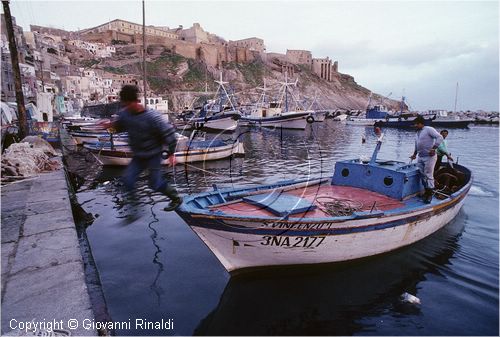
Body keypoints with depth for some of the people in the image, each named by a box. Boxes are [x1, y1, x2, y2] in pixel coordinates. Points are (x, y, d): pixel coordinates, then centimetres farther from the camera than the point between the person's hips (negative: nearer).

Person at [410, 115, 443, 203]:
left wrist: (433, 148, -22)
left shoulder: (429, 129, -7)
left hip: (429, 157, -8)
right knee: (423, 175, 9)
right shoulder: (417, 133, 18)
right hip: (420, 157, 8)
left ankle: (429, 195, 0)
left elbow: (440, 137, -16)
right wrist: (414, 154, 24)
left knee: (428, 176, -6)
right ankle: (426, 192, 20)